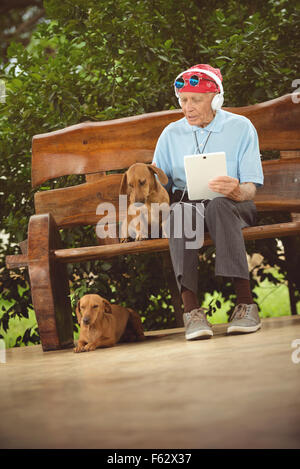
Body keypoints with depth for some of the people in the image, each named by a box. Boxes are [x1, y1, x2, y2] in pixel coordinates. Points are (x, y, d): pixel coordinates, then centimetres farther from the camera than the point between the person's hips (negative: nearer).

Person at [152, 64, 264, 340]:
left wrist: (237, 191, -29)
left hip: (232, 206, -2)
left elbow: (252, 188, -5)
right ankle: (191, 309, -47)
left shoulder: (241, 128, 4)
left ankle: (245, 304, -44)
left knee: (219, 204, -39)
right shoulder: (171, 134, 13)